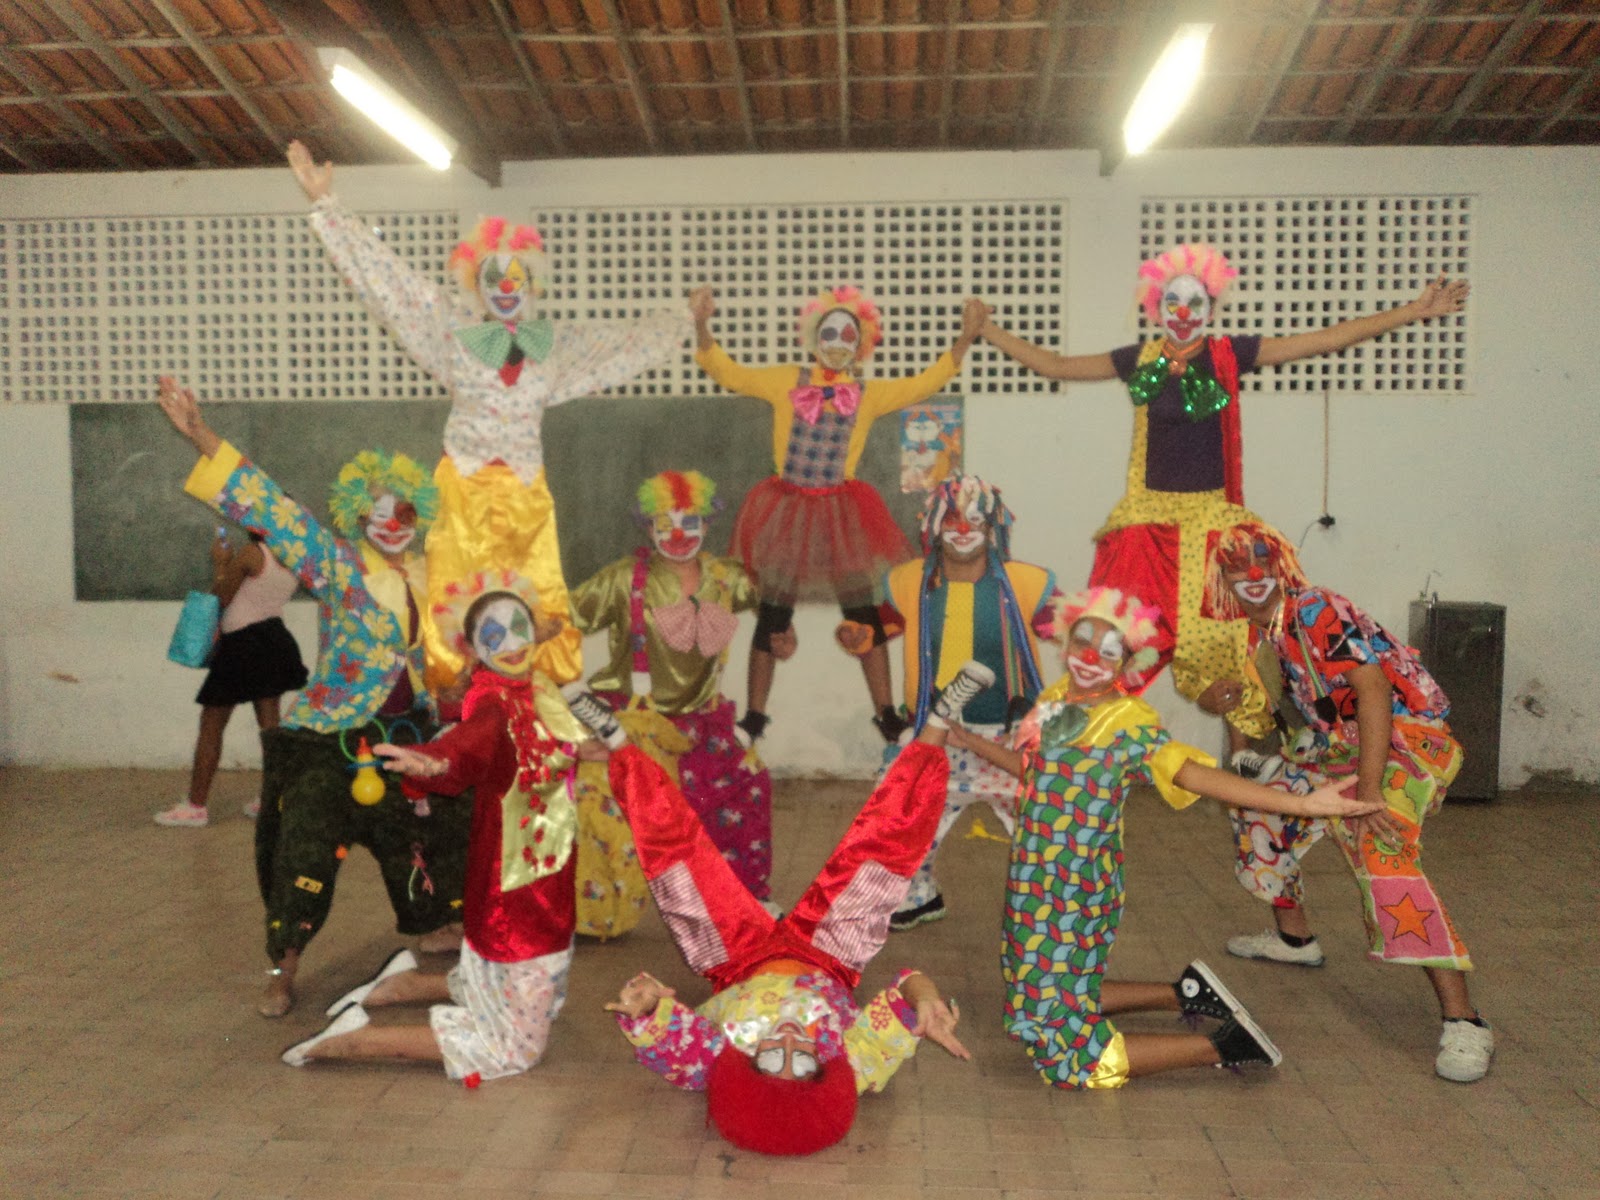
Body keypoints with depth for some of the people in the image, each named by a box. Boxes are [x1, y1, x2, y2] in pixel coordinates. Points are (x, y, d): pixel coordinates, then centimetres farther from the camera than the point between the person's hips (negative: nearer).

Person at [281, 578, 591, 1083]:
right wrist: (435, 762, -67)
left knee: (540, 999, 28)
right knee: (514, 1046, 5)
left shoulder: (537, 690, 0)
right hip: (512, 893, -9)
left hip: (547, 882, 9)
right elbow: (471, 737, -49)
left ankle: (402, 984, 31)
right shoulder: (493, 702, -25)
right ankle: (353, 1039, 9)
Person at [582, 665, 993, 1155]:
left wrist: (645, 1004, -58)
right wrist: (925, 998, -60)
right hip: (826, 960, 0)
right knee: (890, 835, -9)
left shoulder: (705, 1067, -42)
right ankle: (937, 726, 14)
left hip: (740, 964, 0)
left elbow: (657, 1032, -36)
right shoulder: (859, 1067, -41)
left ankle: (616, 743, 19)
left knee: (673, 841, -6)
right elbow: (906, 990, -38)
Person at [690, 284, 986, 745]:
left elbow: (924, 383, 3)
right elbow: (729, 373, -1)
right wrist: (702, 327, -15)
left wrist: (965, 338, -6)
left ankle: (885, 712, 16)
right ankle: (754, 715, 17)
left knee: (864, 613, 4)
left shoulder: (870, 394, 4)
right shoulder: (787, 382, 1)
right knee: (772, 617, 5)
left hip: (841, 513, 1)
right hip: (787, 510, -1)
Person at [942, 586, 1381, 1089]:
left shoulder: (1130, 724, -15)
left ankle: (1224, 1045, 9)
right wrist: (969, 740, 32)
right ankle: (1184, 994, 31)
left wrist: (1302, 803, -37)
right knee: (1043, 997, 22)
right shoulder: (1055, 699, 6)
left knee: (1062, 1053, -2)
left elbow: (1197, 773, -28)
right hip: (1032, 882, 8)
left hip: (1074, 895, -8)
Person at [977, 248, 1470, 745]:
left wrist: (1414, 311, 1)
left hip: (1213, 517, -1)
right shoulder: (1140, 361, 8)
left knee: (1217, 631, -11)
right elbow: (1055, 365, 15)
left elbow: (1329, 339, 4)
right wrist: (986, 330, 15)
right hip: (1150, 516, 1)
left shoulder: (1230, 355, 4)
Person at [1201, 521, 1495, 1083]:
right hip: (1341, 743, 9)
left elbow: (1373, 689, -29)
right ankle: (1293, 937, 35)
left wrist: (1368, 789, -32)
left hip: (1406, 736, -9)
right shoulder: (1257, 631, 7)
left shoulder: (1315, 612, -20)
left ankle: (1462, 1019, -26)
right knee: (1260, 805, 17)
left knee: (1382, 854, -29)